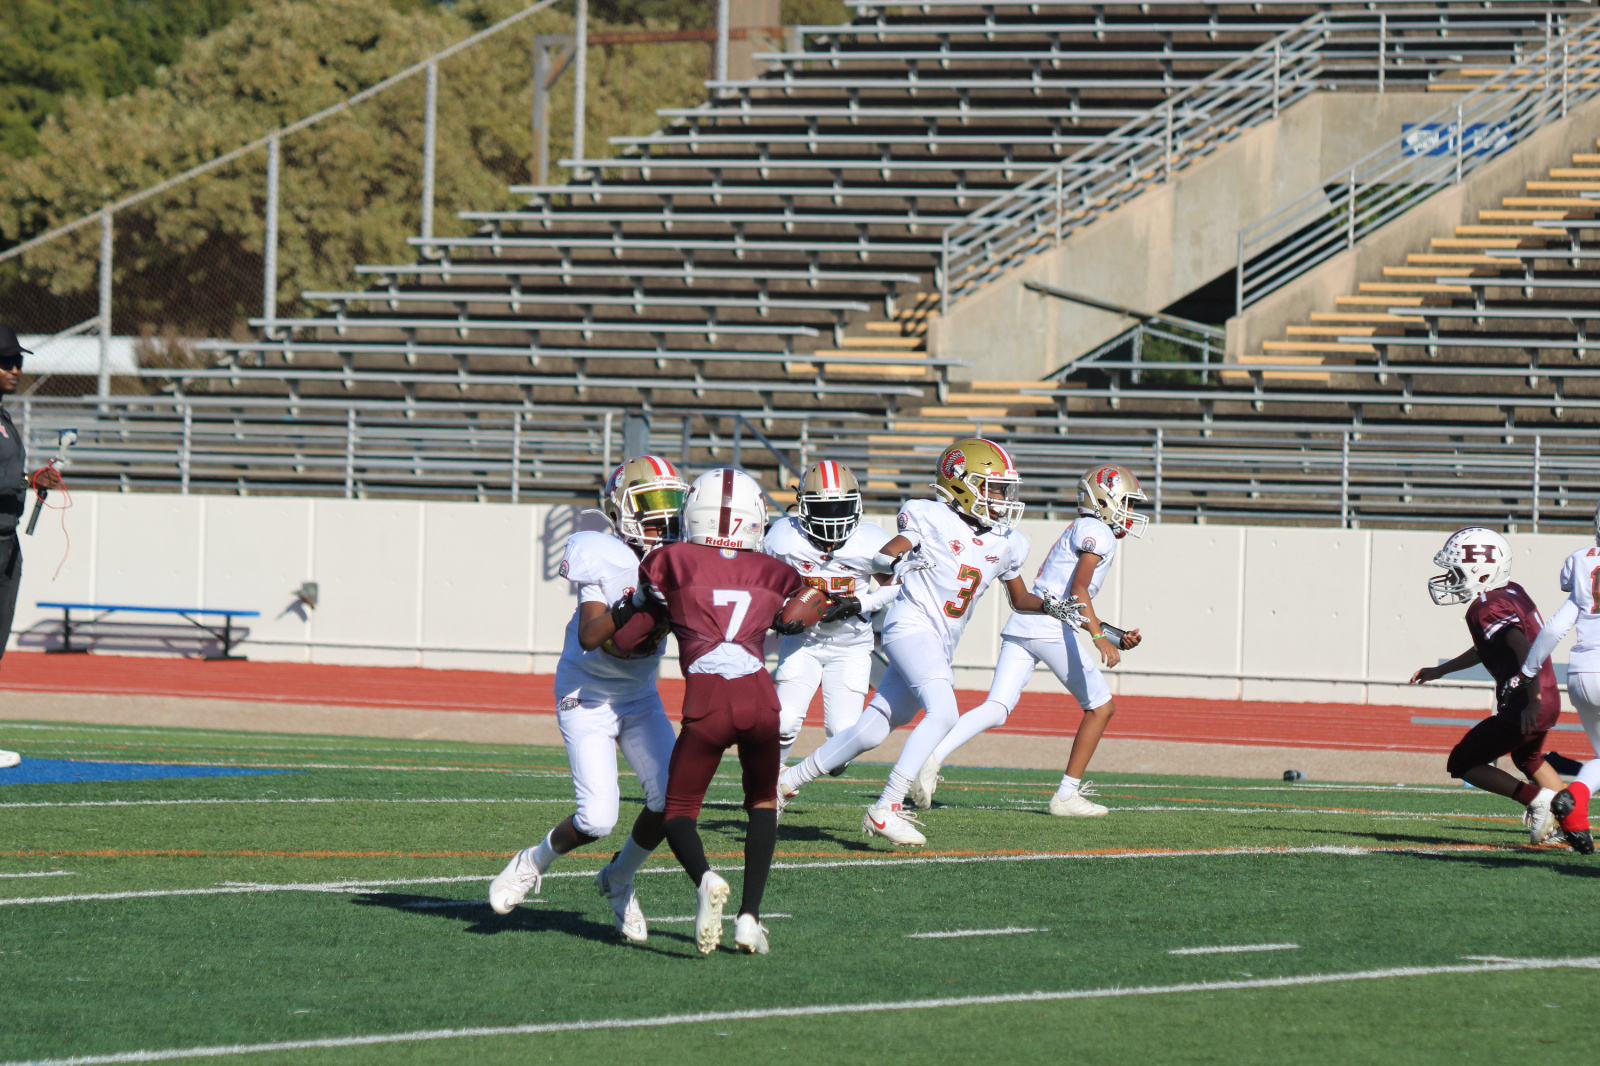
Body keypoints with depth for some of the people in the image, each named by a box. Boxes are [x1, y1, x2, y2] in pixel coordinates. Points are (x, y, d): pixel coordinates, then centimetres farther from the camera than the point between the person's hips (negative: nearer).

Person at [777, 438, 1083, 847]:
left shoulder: (1005, 543, 13)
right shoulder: (932, 519, -5)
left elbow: (1020, 599, 25)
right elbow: (881, 557, -8)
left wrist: (1048, 605, 6)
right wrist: (898, 560, -31)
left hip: (941, 646, 7)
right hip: (912, 626, -7)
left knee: (871, 732, 8)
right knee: (943, 711, -27)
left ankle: (788, 780, 23)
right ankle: (886, 809, -27)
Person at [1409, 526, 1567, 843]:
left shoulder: (1488, 608, -19)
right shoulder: (1513, 592, 11)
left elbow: (1524, 649, -33)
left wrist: (1533, 702, -31)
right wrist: (1440, 671, 31)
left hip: (1523, 708, -10)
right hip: (1549, 700, 10)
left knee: (1462, 764, 2)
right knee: (1528, 758, 36)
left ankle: (1536, 798, -5)